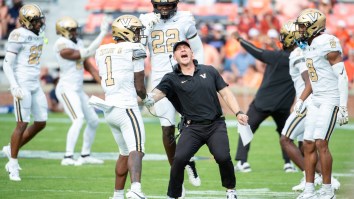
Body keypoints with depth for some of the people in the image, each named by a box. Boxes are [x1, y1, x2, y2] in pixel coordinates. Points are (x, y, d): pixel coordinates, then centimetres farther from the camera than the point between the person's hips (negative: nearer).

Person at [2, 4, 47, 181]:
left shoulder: (37, 35, 10)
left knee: (41, 123, 8)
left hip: (35, 85, 8)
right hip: (22, 85, -8)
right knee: (23, 124, -6)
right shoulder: (18, 36, -15)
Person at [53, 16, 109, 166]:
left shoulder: (78, 42, 11)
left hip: (78, 90, 10)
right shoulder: (63, 46, -18)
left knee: (93, 121, 14)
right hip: (66, 89, -10)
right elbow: (87, 53, -19)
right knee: (79, 120, -25)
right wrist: (103, 33, -16)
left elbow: (88, 65, 15)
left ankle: (85, 155, 24)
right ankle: (68, 157, -27)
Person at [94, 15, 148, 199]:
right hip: (127, 107, -7)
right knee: (136, 150, -17)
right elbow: (139, 88, -1)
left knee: (125, 152, 21)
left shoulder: (101, 51, 13)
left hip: (109, 108, 7)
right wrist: (145, 96, 19)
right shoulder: (134, 50, -6)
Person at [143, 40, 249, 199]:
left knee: (223, 157, -20)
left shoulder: (209, 71, 12)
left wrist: (238, 113, -1)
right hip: (192, 128, -1)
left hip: (216, 125, 1)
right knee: (179, 159, -21)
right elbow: (159, 92, -14)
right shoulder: (172, 79, 4)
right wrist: (149, 99, -38)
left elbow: (225, 93, 13)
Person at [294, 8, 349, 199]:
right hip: (316, 101, 9)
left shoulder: (327, 44, -16)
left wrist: (343, 107, -20)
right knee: (308, 145, 6)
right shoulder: (308, 47, 12)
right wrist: (301, 99, 14)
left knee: (321, 143, -13)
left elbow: (342, 76, -17)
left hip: (331, 100, -9)